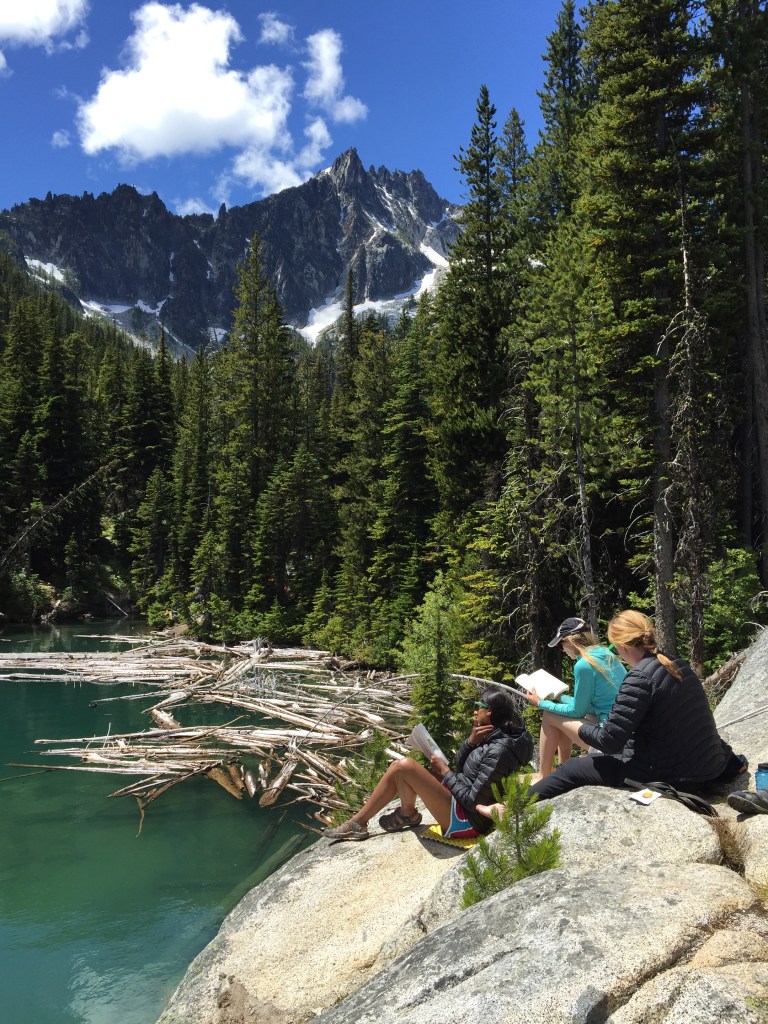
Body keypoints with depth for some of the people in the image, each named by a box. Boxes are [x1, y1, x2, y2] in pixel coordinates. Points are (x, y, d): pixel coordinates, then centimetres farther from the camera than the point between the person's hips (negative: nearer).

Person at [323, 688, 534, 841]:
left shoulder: (499, 750, -24)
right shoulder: (493, 737, 6)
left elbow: (473, 800, -24)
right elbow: (460, 767, 10)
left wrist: (445, 772, -11)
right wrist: (471, 742, -9)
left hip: (467, 823, -10)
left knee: (405, 767, -18)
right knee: (399, 767, 7)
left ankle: (408, 815, 11)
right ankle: (358, 823, 11)